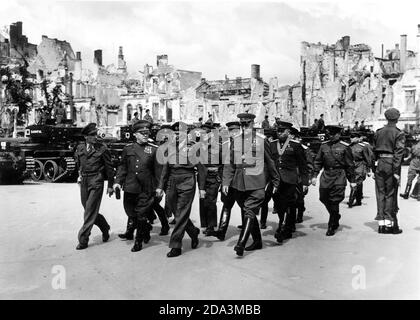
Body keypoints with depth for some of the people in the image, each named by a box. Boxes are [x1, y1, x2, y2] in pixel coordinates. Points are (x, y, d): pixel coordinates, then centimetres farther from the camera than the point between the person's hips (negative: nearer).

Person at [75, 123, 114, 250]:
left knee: (90, 211, -5)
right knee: (88, 210, 12)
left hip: (96, 182, -5)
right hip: (84, 182, 5)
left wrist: (110, 185, 0)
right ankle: (105, 228, 34)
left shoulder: (102, 148, -5)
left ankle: (83, 239, 2)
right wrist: (81, 174, 17)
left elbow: (109, 168, -1)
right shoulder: (80, 148, 8)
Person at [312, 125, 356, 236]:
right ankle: (336, 217, 33)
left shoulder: (344, 147, -1)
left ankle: (332, 226, 8)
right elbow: (318, 161, 13)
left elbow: (350, 165, 3)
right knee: (324, 198, 7)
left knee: (334, 202, -4)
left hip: (339, 177, -4)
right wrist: (314, 175, 6)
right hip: (326, 175, 4)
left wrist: (352, 180, 3)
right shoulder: (324, 145, 9)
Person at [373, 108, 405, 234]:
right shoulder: (399, 134, -5)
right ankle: (389, 224, 5)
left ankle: (381, 224, 10)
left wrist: (374, 167, 16)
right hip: (391, 165, -4)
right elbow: (398, 153, -12)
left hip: (380, 164, 4)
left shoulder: (378, 132, 10)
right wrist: (396, 172, -15)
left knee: (380, 194, 8)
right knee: (391, 195, 3)